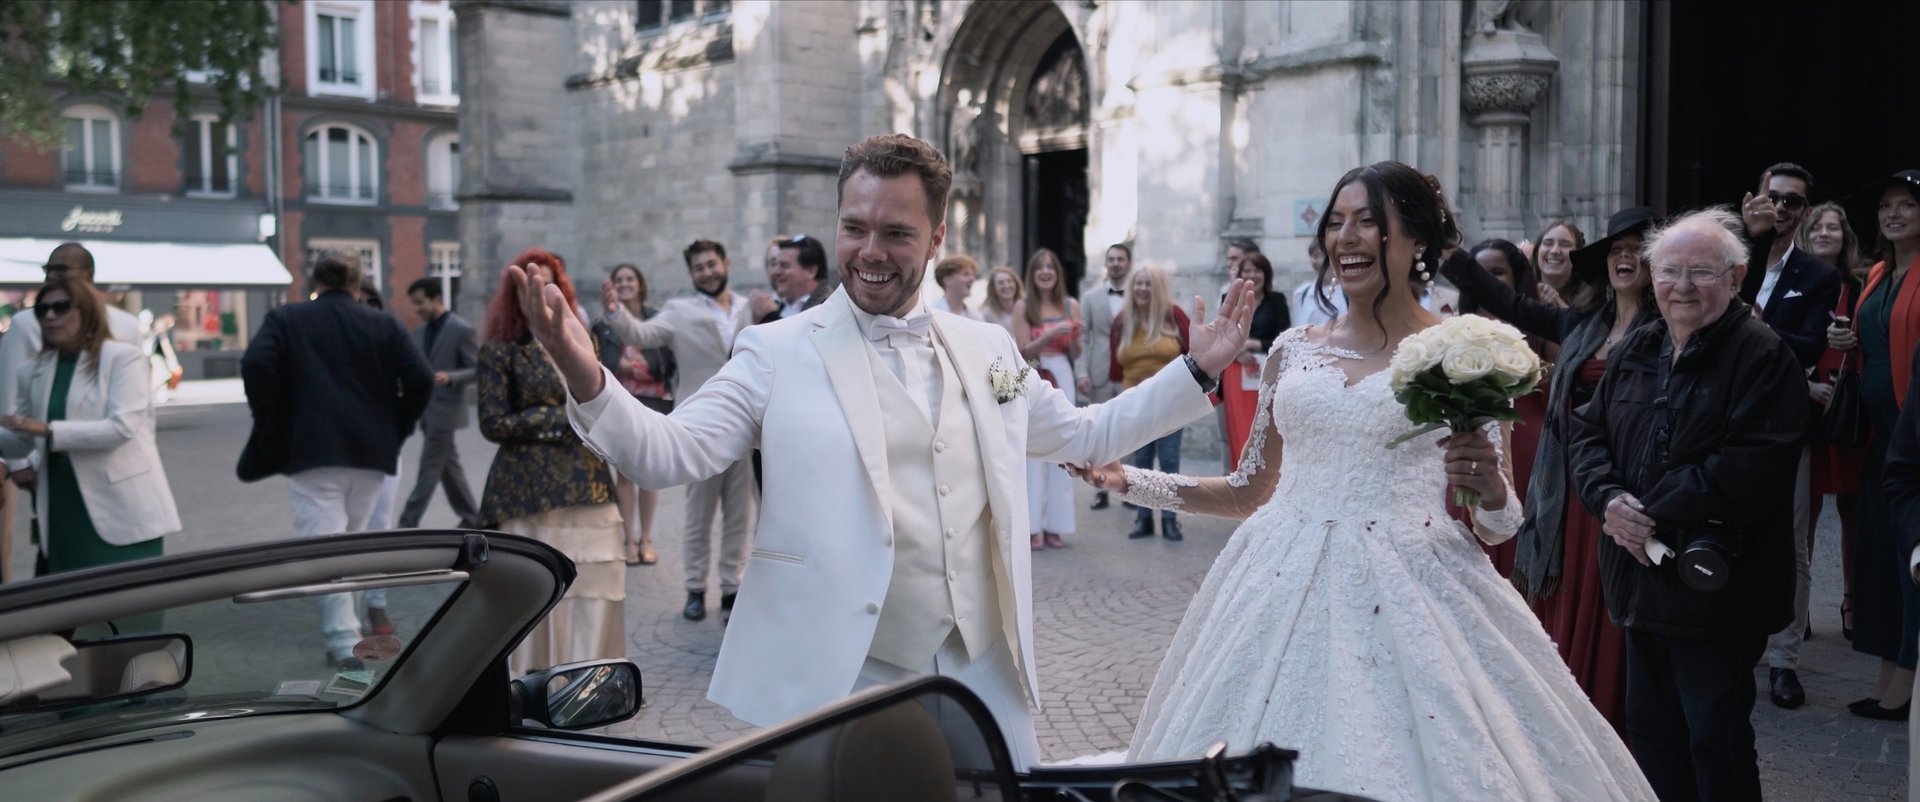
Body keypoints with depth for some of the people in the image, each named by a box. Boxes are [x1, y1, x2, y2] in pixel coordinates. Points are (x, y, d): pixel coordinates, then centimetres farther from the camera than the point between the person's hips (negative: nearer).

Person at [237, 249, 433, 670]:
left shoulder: (285, 320, 4)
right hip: (371, 453, 3)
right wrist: (395, 430, 7)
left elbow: (255, 366, -10)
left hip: (310, 453, -3)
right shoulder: (384, 325, 7)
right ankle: (340, 636, 25)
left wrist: (272, 427, 0)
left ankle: (346, 644, -13)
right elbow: (421, 379, -3)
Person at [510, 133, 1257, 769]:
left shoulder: (987, 348, 9)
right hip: (838, 683, -4)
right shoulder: (779, 351, -4)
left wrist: (1197, 370, 14)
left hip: (984, 678, 4)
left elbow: (1086, 434, 19)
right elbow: (668, 452, -11)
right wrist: (585, 379, -28)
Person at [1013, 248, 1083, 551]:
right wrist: (1052, 334, -16)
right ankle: (1033, 526, 0)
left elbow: (1075, 356, 12)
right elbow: (1024, 350, -5)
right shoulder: (1023, 307, 1)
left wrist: (1074, 337, -9)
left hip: (1061, 378, 3)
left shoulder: (1071, 306, 9)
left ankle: (1055, 525, 9)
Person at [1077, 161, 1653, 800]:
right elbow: (1252, 490, 14)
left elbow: (1495, 524, 4)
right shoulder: (1295, 349, 9)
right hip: (1284, 595, 3)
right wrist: (1130, 481, 7)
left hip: (1409, 601, -3)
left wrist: (1490, 489, -18)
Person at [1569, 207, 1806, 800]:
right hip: (1641, 580, 7)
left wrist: (1652, 511, -18)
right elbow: (1589, 431, 10)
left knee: (1717, 740, 4)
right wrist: (1609, 499, -10)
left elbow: (1751, 465, -22)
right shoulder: (1634, 351, 11)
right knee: (1650, 728, 18)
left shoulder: (1763, 357, -12)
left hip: (1713, 587, -7)